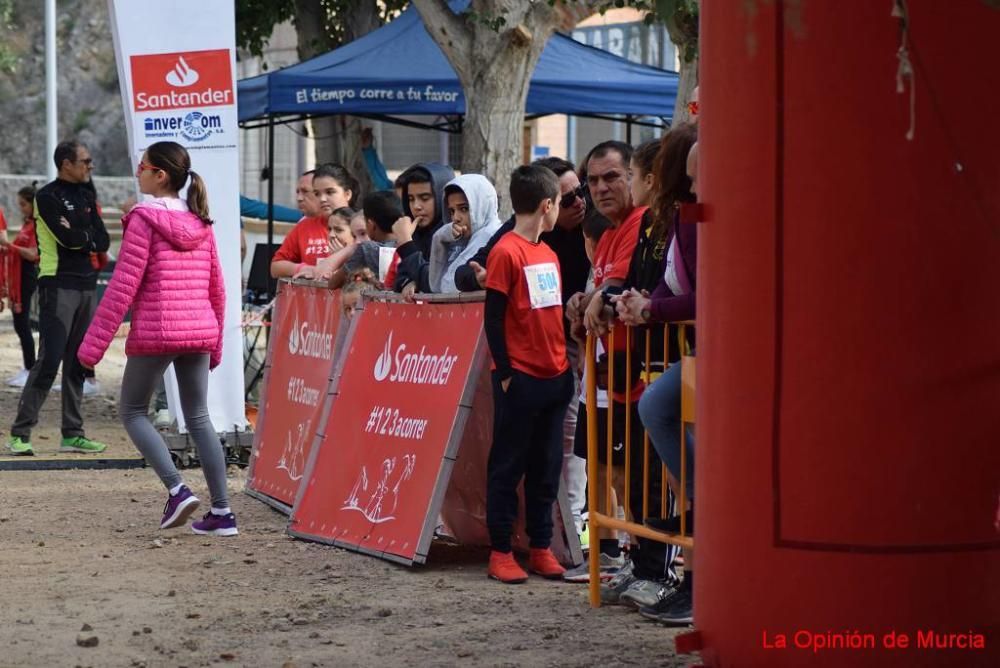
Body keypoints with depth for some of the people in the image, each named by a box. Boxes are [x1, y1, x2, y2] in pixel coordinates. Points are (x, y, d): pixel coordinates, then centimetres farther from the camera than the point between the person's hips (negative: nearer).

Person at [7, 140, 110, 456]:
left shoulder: (87, 197, 17)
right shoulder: (48, 197, -7)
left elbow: (103, 242, 9)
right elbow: (68, 238, -18)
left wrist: (78, 237, -7)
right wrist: (89, 237, -1)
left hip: (86, 285, 8)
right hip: (58, 285, -8)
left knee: (77, 364, 9)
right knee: (49, 361, -12)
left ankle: (72, 434, 13)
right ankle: (20, 433, -9)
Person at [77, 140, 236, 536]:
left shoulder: (144, 220, -9)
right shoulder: (200, 224, 10)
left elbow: (123, 287, -12)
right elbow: (217, 289, 14)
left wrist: (93, 344, -9)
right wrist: (215, 343, 25)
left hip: (154, 333, -6)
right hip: (199, 332, 6)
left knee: (133, 412, 9)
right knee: (198, 418, 11)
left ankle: (177, 489, -8)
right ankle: (222, 512, 5)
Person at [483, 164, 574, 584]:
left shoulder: (548, 254, 13)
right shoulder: (506, 252, -10)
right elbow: (493, 317, -11)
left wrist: (566, 364, 13)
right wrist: (504, 372, -13)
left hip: (554, 375, 7)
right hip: (520, 376, -7)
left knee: (547, 465, 10)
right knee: (509, 465, 0)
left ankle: (541, 548, 16)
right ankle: (500, 552, 5)